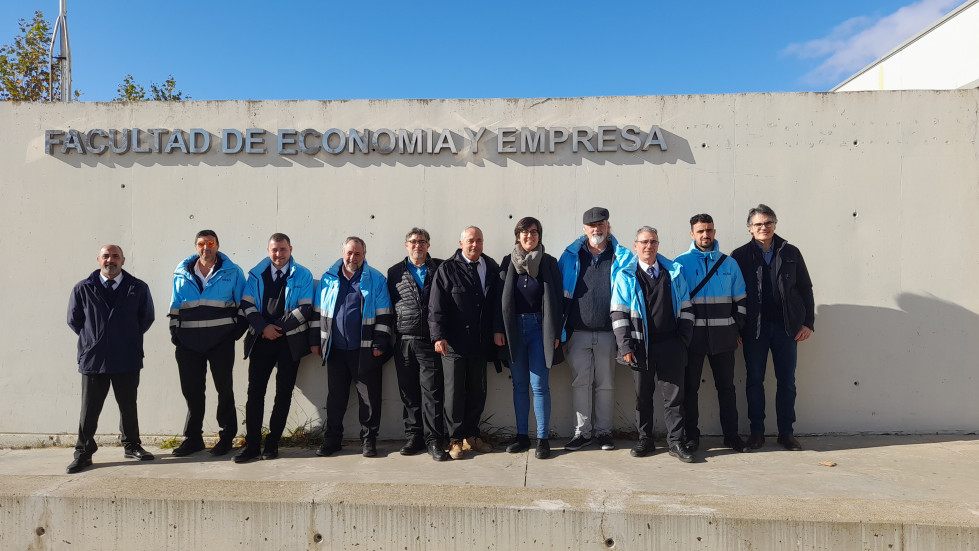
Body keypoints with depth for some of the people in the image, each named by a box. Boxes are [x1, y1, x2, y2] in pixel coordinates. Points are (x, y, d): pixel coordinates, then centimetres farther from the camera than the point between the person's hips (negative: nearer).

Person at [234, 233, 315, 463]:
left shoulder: (302, 275, 2)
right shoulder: (256, 274, 10)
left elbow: (305, 309, -6)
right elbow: (247, 305, 3)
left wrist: (278, 327, -11)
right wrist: (263, 327, -11)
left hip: (290, 341, -1)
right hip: (261, 340, 2)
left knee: (283, 393, 3)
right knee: (255, 391, -1)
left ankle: (272, 443, 13)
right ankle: (252, 444, 6)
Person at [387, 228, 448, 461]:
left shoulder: (440, 269, 5)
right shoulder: (395, 272, 11)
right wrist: (390, 336, 8)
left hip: (430, 341, -2)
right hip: (404, 341, 3)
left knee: (432, 391, -4)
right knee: (408, 392, 9)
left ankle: (434, 441, 4)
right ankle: (414, 437, 21)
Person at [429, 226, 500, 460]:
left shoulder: (492, 268, 8)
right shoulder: (447, 269, -2)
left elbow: (496, 303, 12)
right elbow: (436, 306, -7)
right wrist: (439, 336, -15)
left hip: (480, 344, 4)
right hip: (454, 344, -4)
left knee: (478, 393, 11)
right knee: (454, 394, 4)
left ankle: (470, 436, 26)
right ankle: (456, 440, 17)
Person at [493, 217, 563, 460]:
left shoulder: (549, 263, 1)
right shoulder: (508, 262, 6)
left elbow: (556, 300, 0)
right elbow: (500, 297, 5)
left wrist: (556, 333, -6)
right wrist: (498, 329, -2)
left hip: (539, 328, -2)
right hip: (514, 328, 3)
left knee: (539, 385, -4)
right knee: (520, 385, 9)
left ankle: (543, 439, 5)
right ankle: (522, 436, 18)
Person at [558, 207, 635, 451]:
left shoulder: (622, 257, 6)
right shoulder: (571, 256, 9)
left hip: (608, 331, 0)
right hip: (578, 331, 1)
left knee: (605, 383, 8)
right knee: (580, 382, 5)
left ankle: (603, 431, 20)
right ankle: (582, 431, 15)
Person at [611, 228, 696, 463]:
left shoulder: (674, 272, 10)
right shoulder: (625, 276, 3)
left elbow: (685, 308, 11)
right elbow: (619, 313, -1)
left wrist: (683, 339, 3)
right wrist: (626, 346, -8)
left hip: (670, 345, 1)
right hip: (641, 345, -1)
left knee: (674, 394, 4)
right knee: (643, 395, 9)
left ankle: (676, 441, 14)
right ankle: (645, 439, 21)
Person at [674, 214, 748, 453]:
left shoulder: (729, 263, 9)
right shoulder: (681, 262, 1)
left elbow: (740, 299, 13)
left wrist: (737, 328, 7)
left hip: (723, 334, 2)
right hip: (693, 334, -2)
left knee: (726, 386, 9)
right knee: (690, 387, 3)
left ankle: (731, 434, 20)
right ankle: (691, 436, 14)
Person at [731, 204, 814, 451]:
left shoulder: (790, 253, 7)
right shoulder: (740, 255, 1)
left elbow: (805, 288, 9)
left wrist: (808, 322, 1)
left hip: (786, 327, 2)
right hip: (754, 328, -1)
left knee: (787, 381, 7)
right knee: (755, 380, 5)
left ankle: (786, 432, 18)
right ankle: (757, 431, 16)